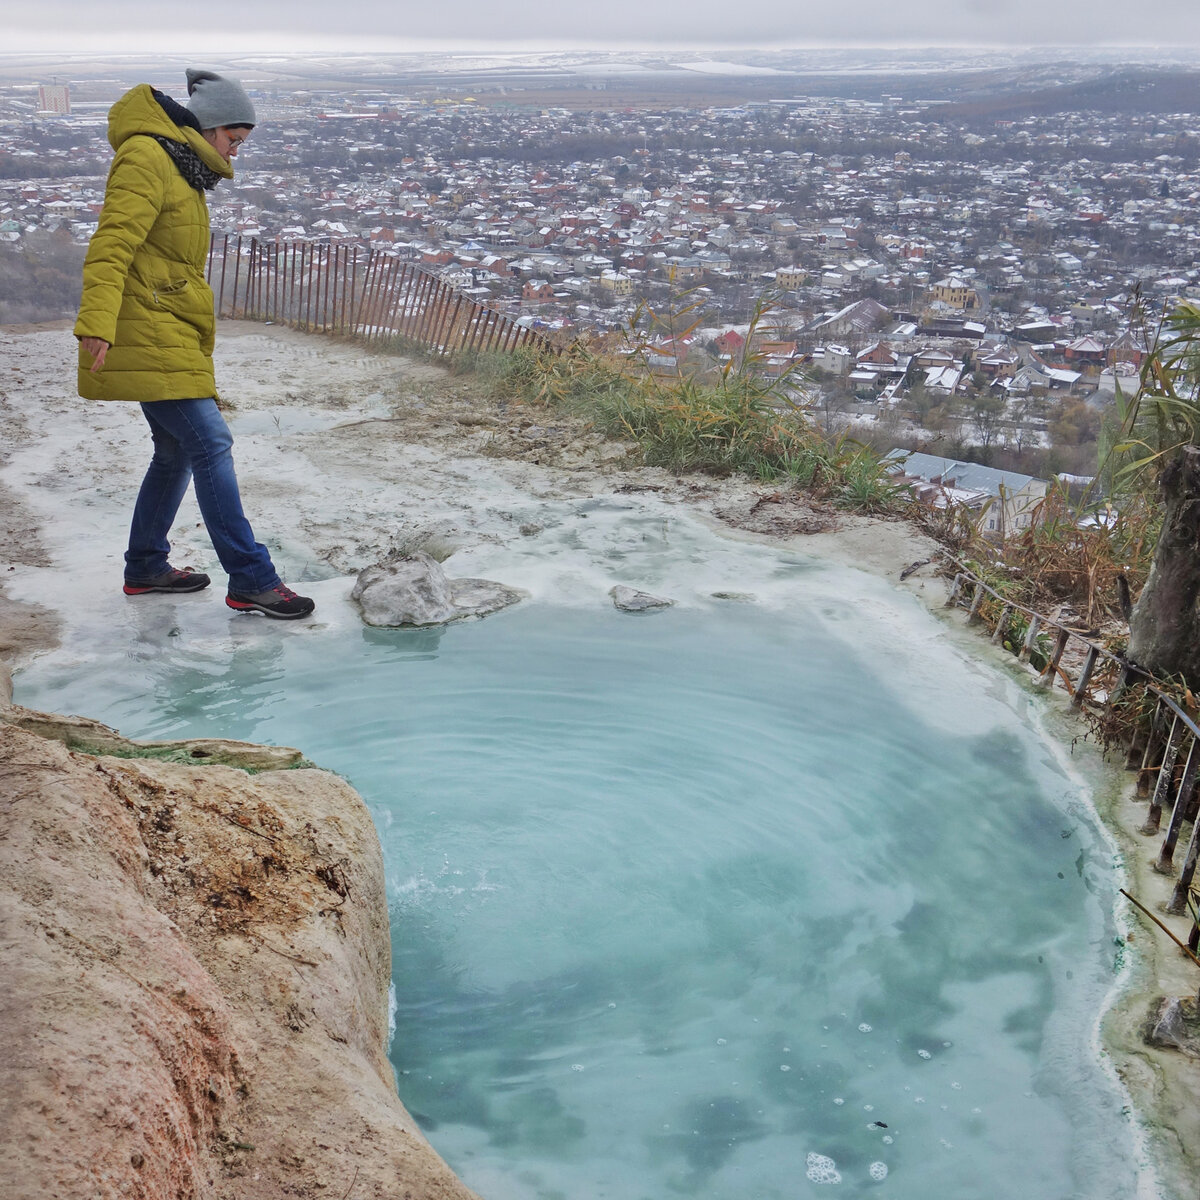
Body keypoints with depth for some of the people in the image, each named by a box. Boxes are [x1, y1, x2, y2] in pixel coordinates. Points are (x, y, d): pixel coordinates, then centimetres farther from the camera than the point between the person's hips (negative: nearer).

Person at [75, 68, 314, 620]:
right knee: (210, 442, -15)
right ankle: (251, 580, -15)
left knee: (176, 450, 14)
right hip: (148, 334, -11)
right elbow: (112, 243, -21)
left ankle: (146, 567, 26)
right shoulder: (145, 157, -9)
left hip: (167, 337, 11)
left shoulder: (178, 167, 22)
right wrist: (97, 322, -32)